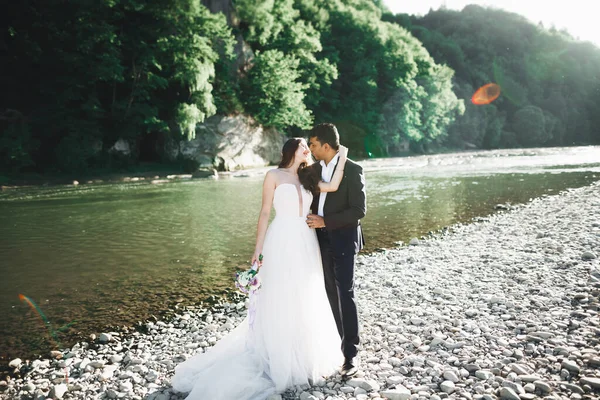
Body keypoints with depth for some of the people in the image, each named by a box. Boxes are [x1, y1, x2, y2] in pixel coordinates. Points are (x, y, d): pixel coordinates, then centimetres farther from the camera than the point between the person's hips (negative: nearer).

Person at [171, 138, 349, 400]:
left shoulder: (307, 179, 14)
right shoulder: (275, 176, 0)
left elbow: (333, 186, -3)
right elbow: (265, 213, -4)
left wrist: (342, 156, 0)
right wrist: (258, 249, -9)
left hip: (306, 245, 5)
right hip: (282, 243, -5)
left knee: (306, 303, 13)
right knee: (278, 303, 3)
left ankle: (304, 358, 29)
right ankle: (278, 361, 17)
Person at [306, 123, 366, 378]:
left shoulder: (352, 170, -13)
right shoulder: (314, 169, 8)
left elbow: (359, 210, -17)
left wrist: (326, 221, -21)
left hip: (343, 240, -6)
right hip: (322, 239, 7)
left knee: (345, 294, -6)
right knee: (331, 293, 13)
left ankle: (351, 354, 1)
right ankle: (338, 341, 27)